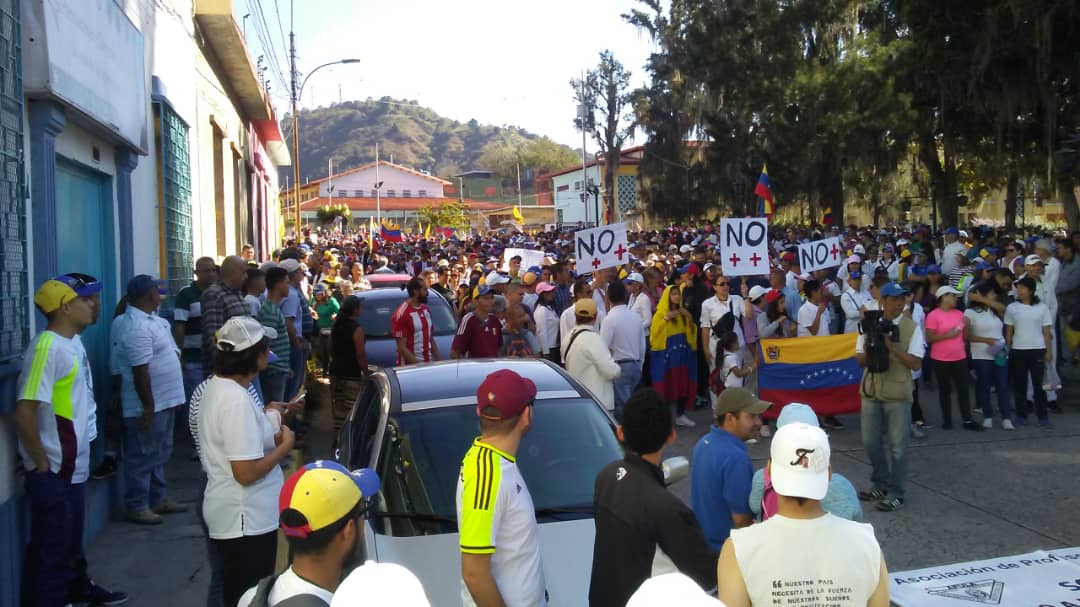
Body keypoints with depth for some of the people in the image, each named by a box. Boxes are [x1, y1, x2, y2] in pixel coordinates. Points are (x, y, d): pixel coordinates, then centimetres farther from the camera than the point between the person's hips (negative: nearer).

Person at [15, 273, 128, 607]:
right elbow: (24, 412, -24)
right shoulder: (47, 347, -22)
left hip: (73, 466, 9)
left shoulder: (73, 342, 7)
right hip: (53, 471, -9)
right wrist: (42, 465, -18)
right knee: (51, 547, 4)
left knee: (71, 539, 25)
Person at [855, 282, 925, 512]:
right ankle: (880, 485, 30)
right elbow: (860, 359, 7)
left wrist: (893, 347, -20)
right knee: (870, 442, 12)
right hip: (871, 390, 4)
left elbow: (916, 363, -11)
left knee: (897, 445, 2)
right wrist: (872, 350, -13)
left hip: (897, 393, -4)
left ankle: (896, 493, 14)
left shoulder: (911, 328, -5)